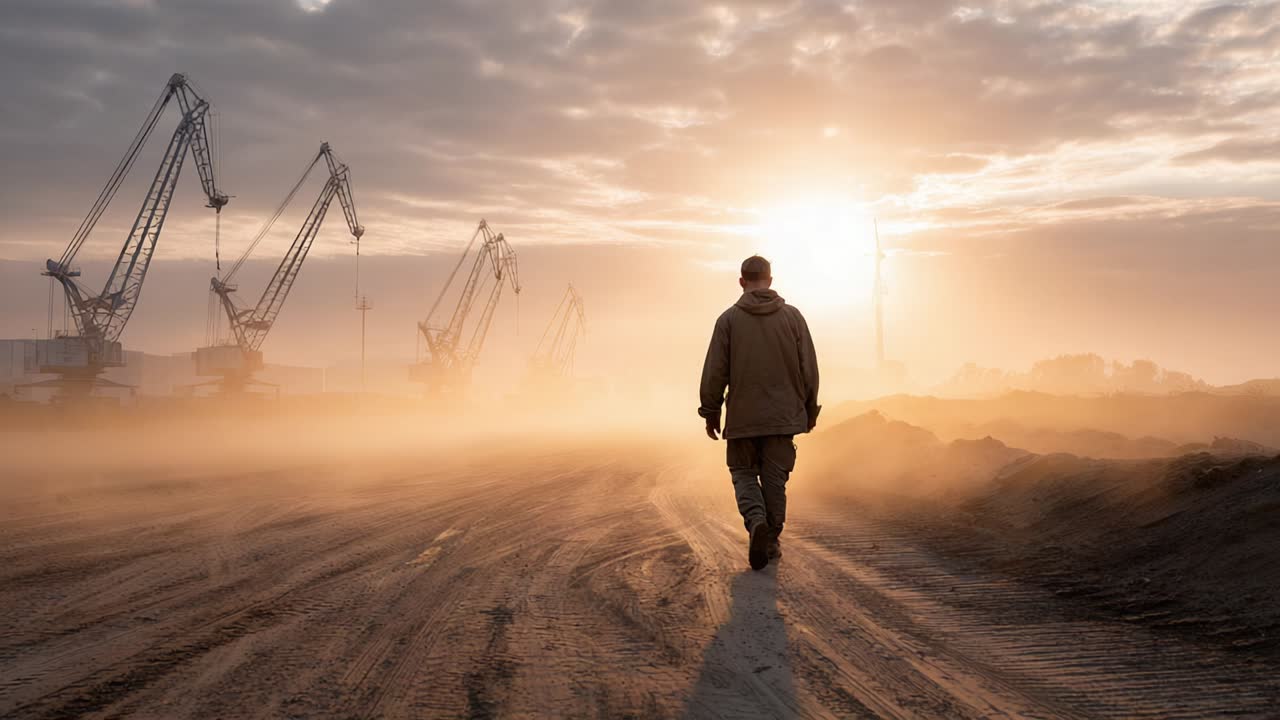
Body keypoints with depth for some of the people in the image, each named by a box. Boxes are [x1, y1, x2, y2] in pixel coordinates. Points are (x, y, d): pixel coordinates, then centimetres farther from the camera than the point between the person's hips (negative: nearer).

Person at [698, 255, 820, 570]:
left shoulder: (729, 319, -4)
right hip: (784, 415, 1)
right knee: (775, 478, 11)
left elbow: (714, 372, -4)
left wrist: (711, 412, 7)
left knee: (743, 474, 11)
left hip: (742, 417, -1)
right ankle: (771, 539, 15)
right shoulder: (792, 316, 1)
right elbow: (809, 368, 3)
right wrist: (810, 409, 13)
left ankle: (756, 522, -14)